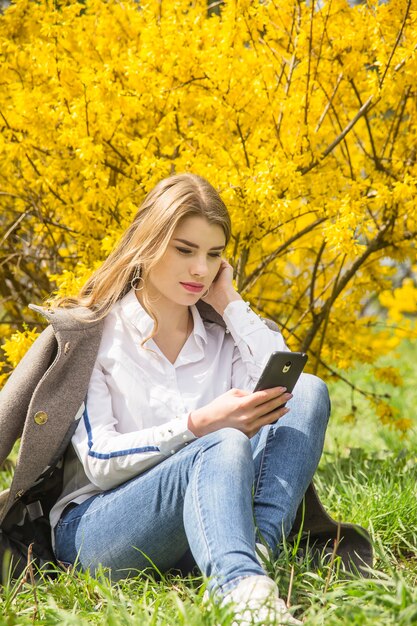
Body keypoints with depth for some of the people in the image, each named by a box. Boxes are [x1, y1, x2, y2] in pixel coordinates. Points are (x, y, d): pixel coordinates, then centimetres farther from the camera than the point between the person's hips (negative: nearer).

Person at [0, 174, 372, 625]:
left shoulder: (223, 334, 13)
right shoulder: (88, 332, 1)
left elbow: (286, 393, -7)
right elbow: (99, 461, -8)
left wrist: (229, 302, -1)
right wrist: (199, 425, -23)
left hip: (199, 517, 5)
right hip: (93, 527, -4)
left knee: (309, 390, -15)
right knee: (225, 446, -36)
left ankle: (257, 547, -38)